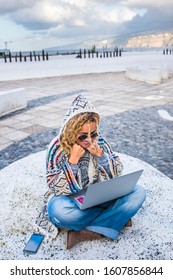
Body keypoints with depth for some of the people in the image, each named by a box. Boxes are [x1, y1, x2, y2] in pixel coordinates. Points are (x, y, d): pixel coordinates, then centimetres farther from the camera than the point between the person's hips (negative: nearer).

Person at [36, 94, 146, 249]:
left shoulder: (99, 142, -6)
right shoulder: (57, 147, -13)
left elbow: (118, 173, -2)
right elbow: (57, 189, -16)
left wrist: (100, 154, -18)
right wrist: (73, 160, -26)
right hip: (72, 200, -3)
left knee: (139, 192, -19)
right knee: (59, 209, -38)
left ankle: (83, 233, -21)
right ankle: (117, 217, -13)